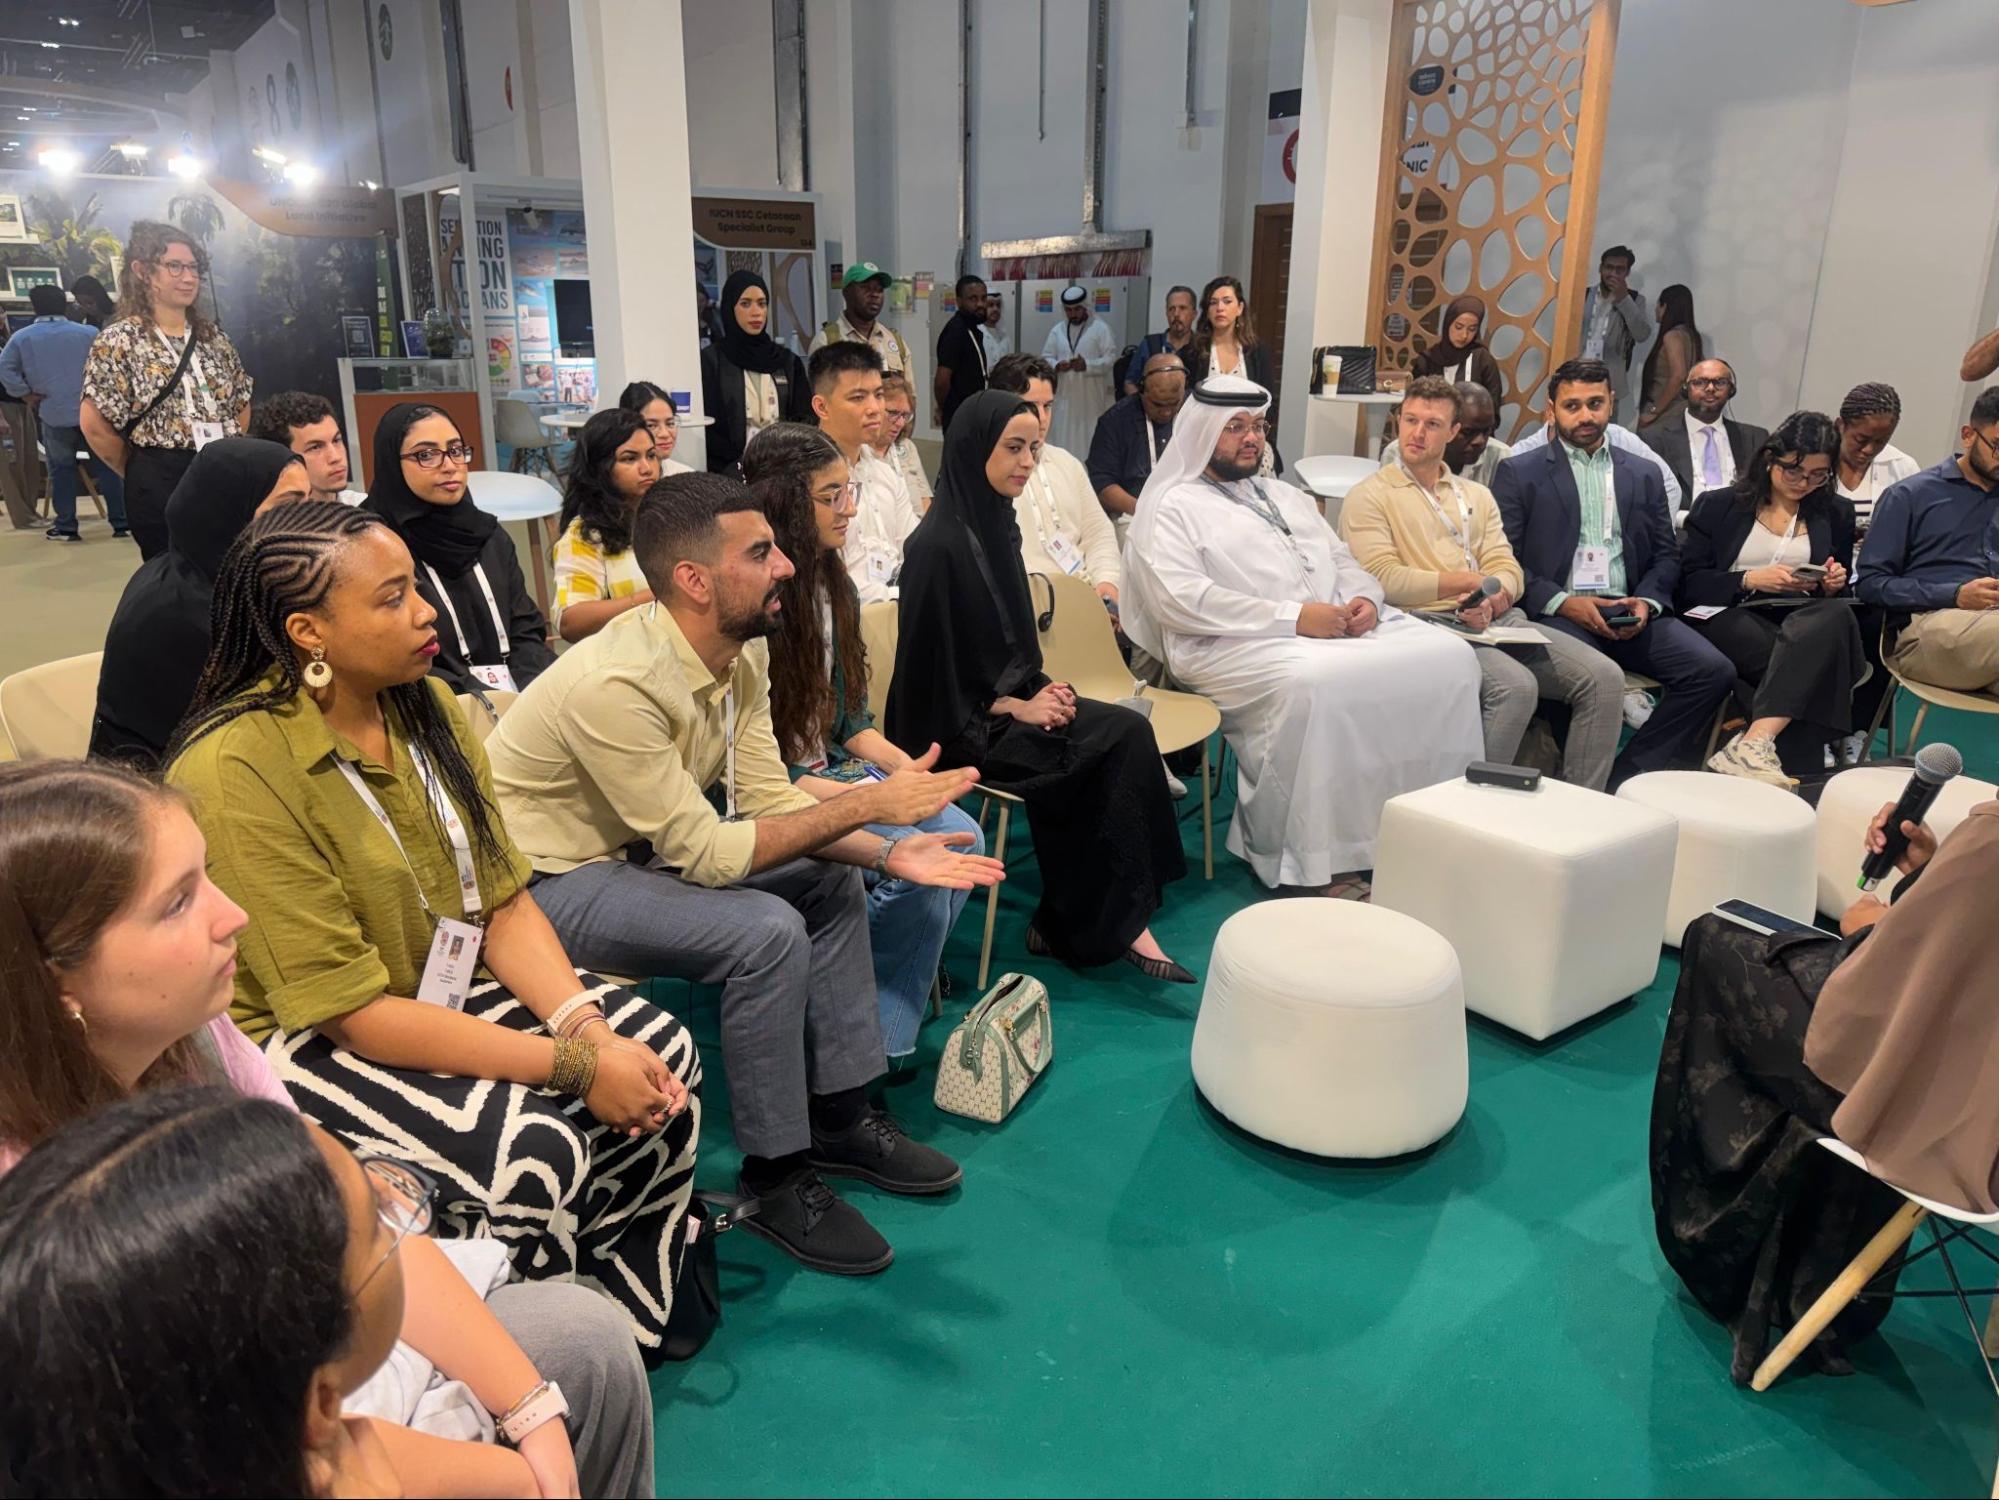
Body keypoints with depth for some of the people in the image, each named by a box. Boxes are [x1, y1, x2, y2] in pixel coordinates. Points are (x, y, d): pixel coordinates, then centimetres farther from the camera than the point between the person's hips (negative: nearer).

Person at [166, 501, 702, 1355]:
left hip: (444, 988, 7)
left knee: (660, 1050, -9)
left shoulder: (428, 707, -3)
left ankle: (623, 1318, 9)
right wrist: (571, 1064, -27)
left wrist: (586, 1025, -19)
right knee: (532, 1147, -27)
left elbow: (503, 902, -2)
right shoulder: (235, 771, -25)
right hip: (299, 1041, -7)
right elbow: (349, 1010, -26)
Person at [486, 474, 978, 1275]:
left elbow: (769, 798, -3)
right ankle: (778, 1178, -6)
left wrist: (887, 851, -16)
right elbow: (706, 853, -29)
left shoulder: (743, 653, -5)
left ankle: (839, 1116, 15)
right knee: (767, 932, -26)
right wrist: (866, 803, -27)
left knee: (833, 883, 4)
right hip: (543, 881, -9)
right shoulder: (615, 683, -31)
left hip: (635, 849, 9)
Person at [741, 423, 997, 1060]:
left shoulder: (835, 588, 8)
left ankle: (903, 983, 1)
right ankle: (872, 1043, -6)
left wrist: (901, 764, -6)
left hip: (833, 769, 8)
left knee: (962, 838, -14)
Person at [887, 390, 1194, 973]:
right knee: (1119, 741, -21)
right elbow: (933, 668, -15)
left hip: (1011, 701, 8)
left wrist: (1041, 687, -2)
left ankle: (1119, 918, -11)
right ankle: (1115, 922, -8)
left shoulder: (999, 525, 10)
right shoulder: (938, 545, -16)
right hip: (957, 726, -8)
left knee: (1128, 732, -17)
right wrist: (1017, 707, -14)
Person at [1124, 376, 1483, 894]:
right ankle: (1322, 861, -23)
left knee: (1447, 657, -14)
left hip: (1340, 629, 7)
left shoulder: (1287, 496, 29)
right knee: (1314, 685, -38)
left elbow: (1344, 562, 28)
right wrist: (1291, 617, -17)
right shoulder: (1174, 507, 4)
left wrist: (1364, 598, 1)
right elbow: (1181, 599, -13)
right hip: (1239, 644, -7)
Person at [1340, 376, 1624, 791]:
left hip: (1498, 619, 6)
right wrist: (1468, 581, -7)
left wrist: (1493, 598, -12)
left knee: (1604, 677, -11)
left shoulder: (1476, 495, 25)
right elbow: (1383, 578, -9)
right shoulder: (1369, 496, 6)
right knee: (1516, 686, -33)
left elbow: (1508, 568, 12)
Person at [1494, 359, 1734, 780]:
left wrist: (1646, 601, -3)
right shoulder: (1519, 473, 10)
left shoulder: (1644, 475, 22)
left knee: (1713, 670, -19)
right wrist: (1563, 602, -13)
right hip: (1557, 613, -4)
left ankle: (1625, 776, -13)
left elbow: (1666, 555, 18)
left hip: (1629, 612, 5)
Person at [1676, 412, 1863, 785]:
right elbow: (1687, 584, 3)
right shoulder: (1719, 506, 12)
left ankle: (1755, 742, -50)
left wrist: (1832, 586, 0)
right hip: (1729, 618, -3)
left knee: (1835, 614, -36)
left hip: (1805, 622, 3)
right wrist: (1749, 580, -11)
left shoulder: (1835, 515, 21)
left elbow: (1841, 597, 24)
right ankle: (1798, 772, -35)